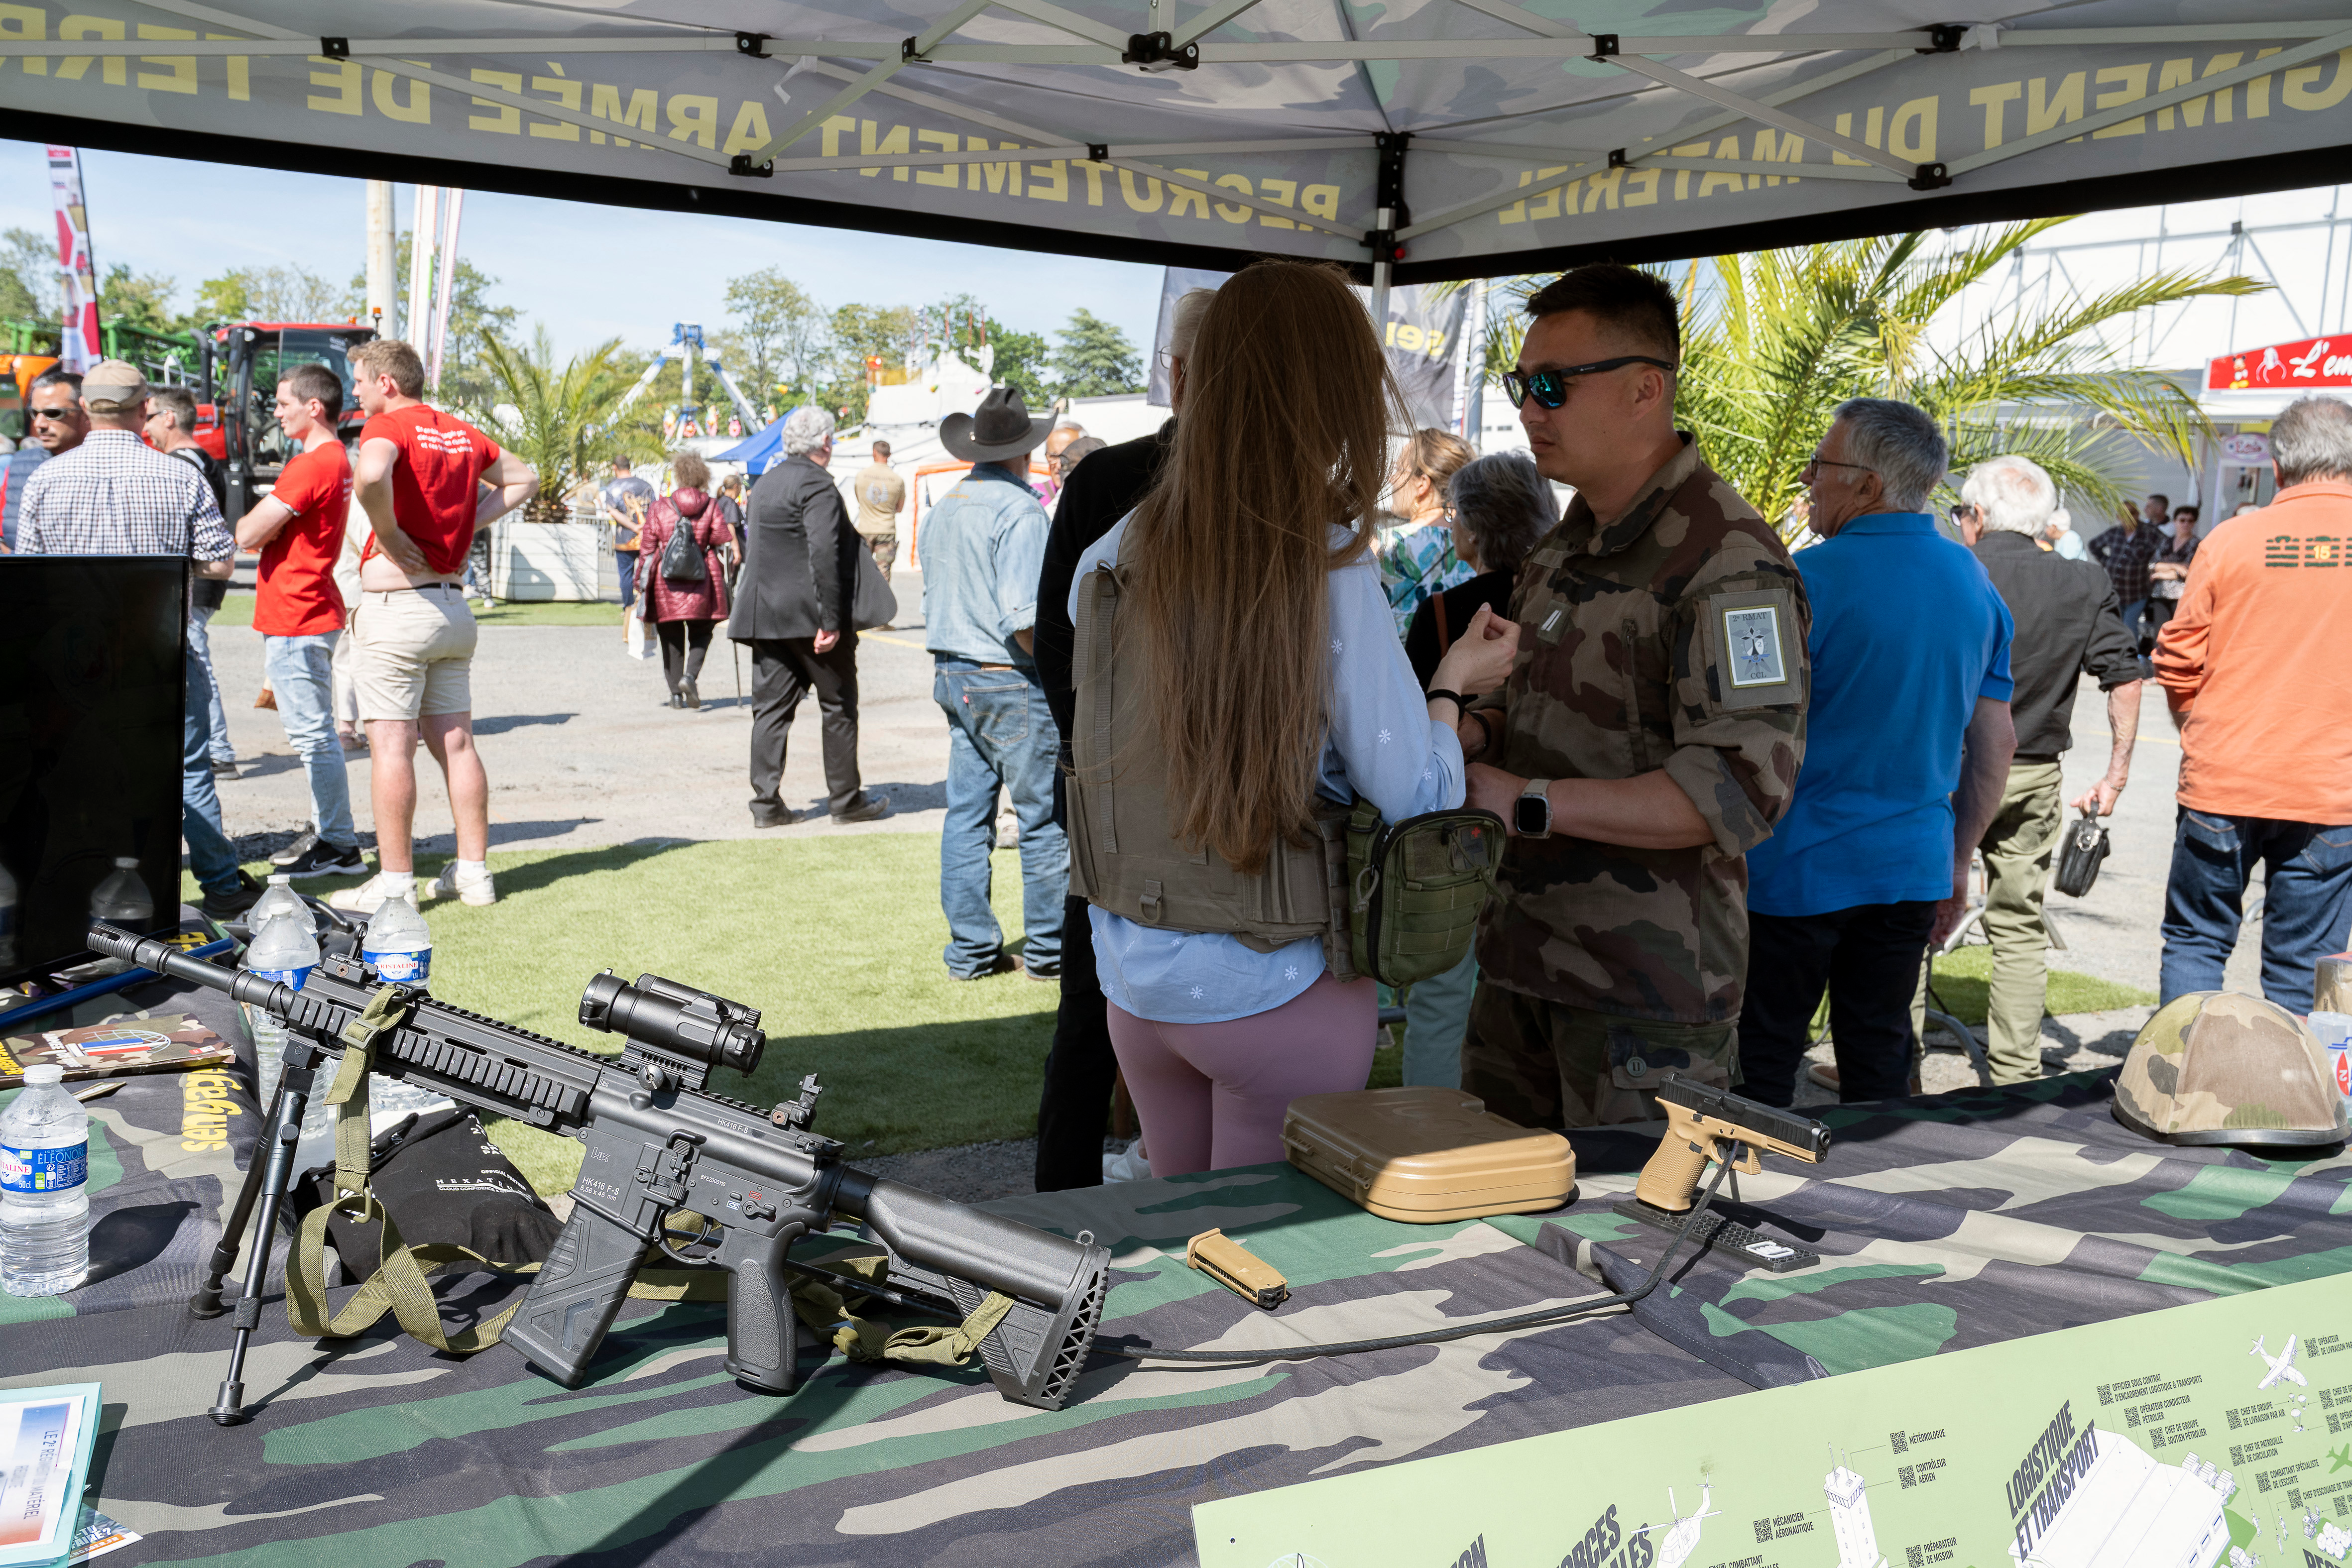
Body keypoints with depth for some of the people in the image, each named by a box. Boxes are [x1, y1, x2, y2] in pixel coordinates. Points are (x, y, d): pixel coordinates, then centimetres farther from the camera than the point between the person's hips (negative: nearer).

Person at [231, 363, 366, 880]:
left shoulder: (311, 465, -18)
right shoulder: (337, 460, 15)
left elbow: (248, 535, -17)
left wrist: (248, 524, 3)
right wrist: (263, 529, 1)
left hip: (296, 622, -10)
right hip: (312, 616, 10)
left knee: (313, 735, -6)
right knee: (314, 733, 15)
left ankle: (339, 847, -2)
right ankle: (327, 836, 22)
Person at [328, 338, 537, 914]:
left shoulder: (388, 426, -9)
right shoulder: (462, 433, 12)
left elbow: (371, 475, -32)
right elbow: (524, 479, 26)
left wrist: (389, 533, -16)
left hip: (395, 606, -7)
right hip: (454, 605, 7)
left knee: (391, 745, -2)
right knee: (455, 742, 11)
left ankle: (395, 880, 1)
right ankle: (473, 869, 15)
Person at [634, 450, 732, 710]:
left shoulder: (660, 507, 2)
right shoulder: (711, 507, 1)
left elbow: (647, 548, 3)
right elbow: (723, 543, 0)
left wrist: (641, 581, 12)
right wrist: (724, 580, 12)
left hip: (665, 581, 0)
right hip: (701, 580, 0)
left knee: (672, 639, 10)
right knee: (701, 633, 12)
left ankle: (676, 693, 8)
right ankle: (690, 676, -13)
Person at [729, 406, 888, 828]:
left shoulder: (765, 484, 15)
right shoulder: (817, 485, -13)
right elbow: (823, 553, -22)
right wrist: (830, 620, -22)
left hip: (765, 614, 8)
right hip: (808, 615, -8)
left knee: (770, 708, 7)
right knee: (839, 707, 5)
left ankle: (766, 802, 5)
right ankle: (846, 800, 11)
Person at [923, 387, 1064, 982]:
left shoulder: (944, 508, 12)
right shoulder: (1018, 509, -15)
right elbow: (1023, 619, -23)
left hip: (953, 677, 8)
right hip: (1012, 684, -8)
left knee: (966, 813, 10)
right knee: (1046, 818, 2)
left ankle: (971, 948, 16)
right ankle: (1049, 949, 9)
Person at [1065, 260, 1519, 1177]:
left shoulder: (1113, 560, -3)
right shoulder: (1331, 574, -18)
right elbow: (1417, 793, -15)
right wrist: (1454, 683, 5)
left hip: (1133, 975, 5)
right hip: (1276, 989, -5)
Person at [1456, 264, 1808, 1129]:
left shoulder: (1729, 563, -16)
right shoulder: (1566, 546, 14)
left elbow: (1742, 787, -24)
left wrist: (1529, 802, -24)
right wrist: (1472, 734, 3)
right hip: (1522, 956, 8)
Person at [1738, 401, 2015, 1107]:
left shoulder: (1811, 579, -15)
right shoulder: (1975, 583, 7)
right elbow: (1996, 744, 12)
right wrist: (1958, 862, 19)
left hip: (1799, 865, -6)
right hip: (1913, 867, 6)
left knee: (1763, 1062, 5)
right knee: (1880, 1059, 15)